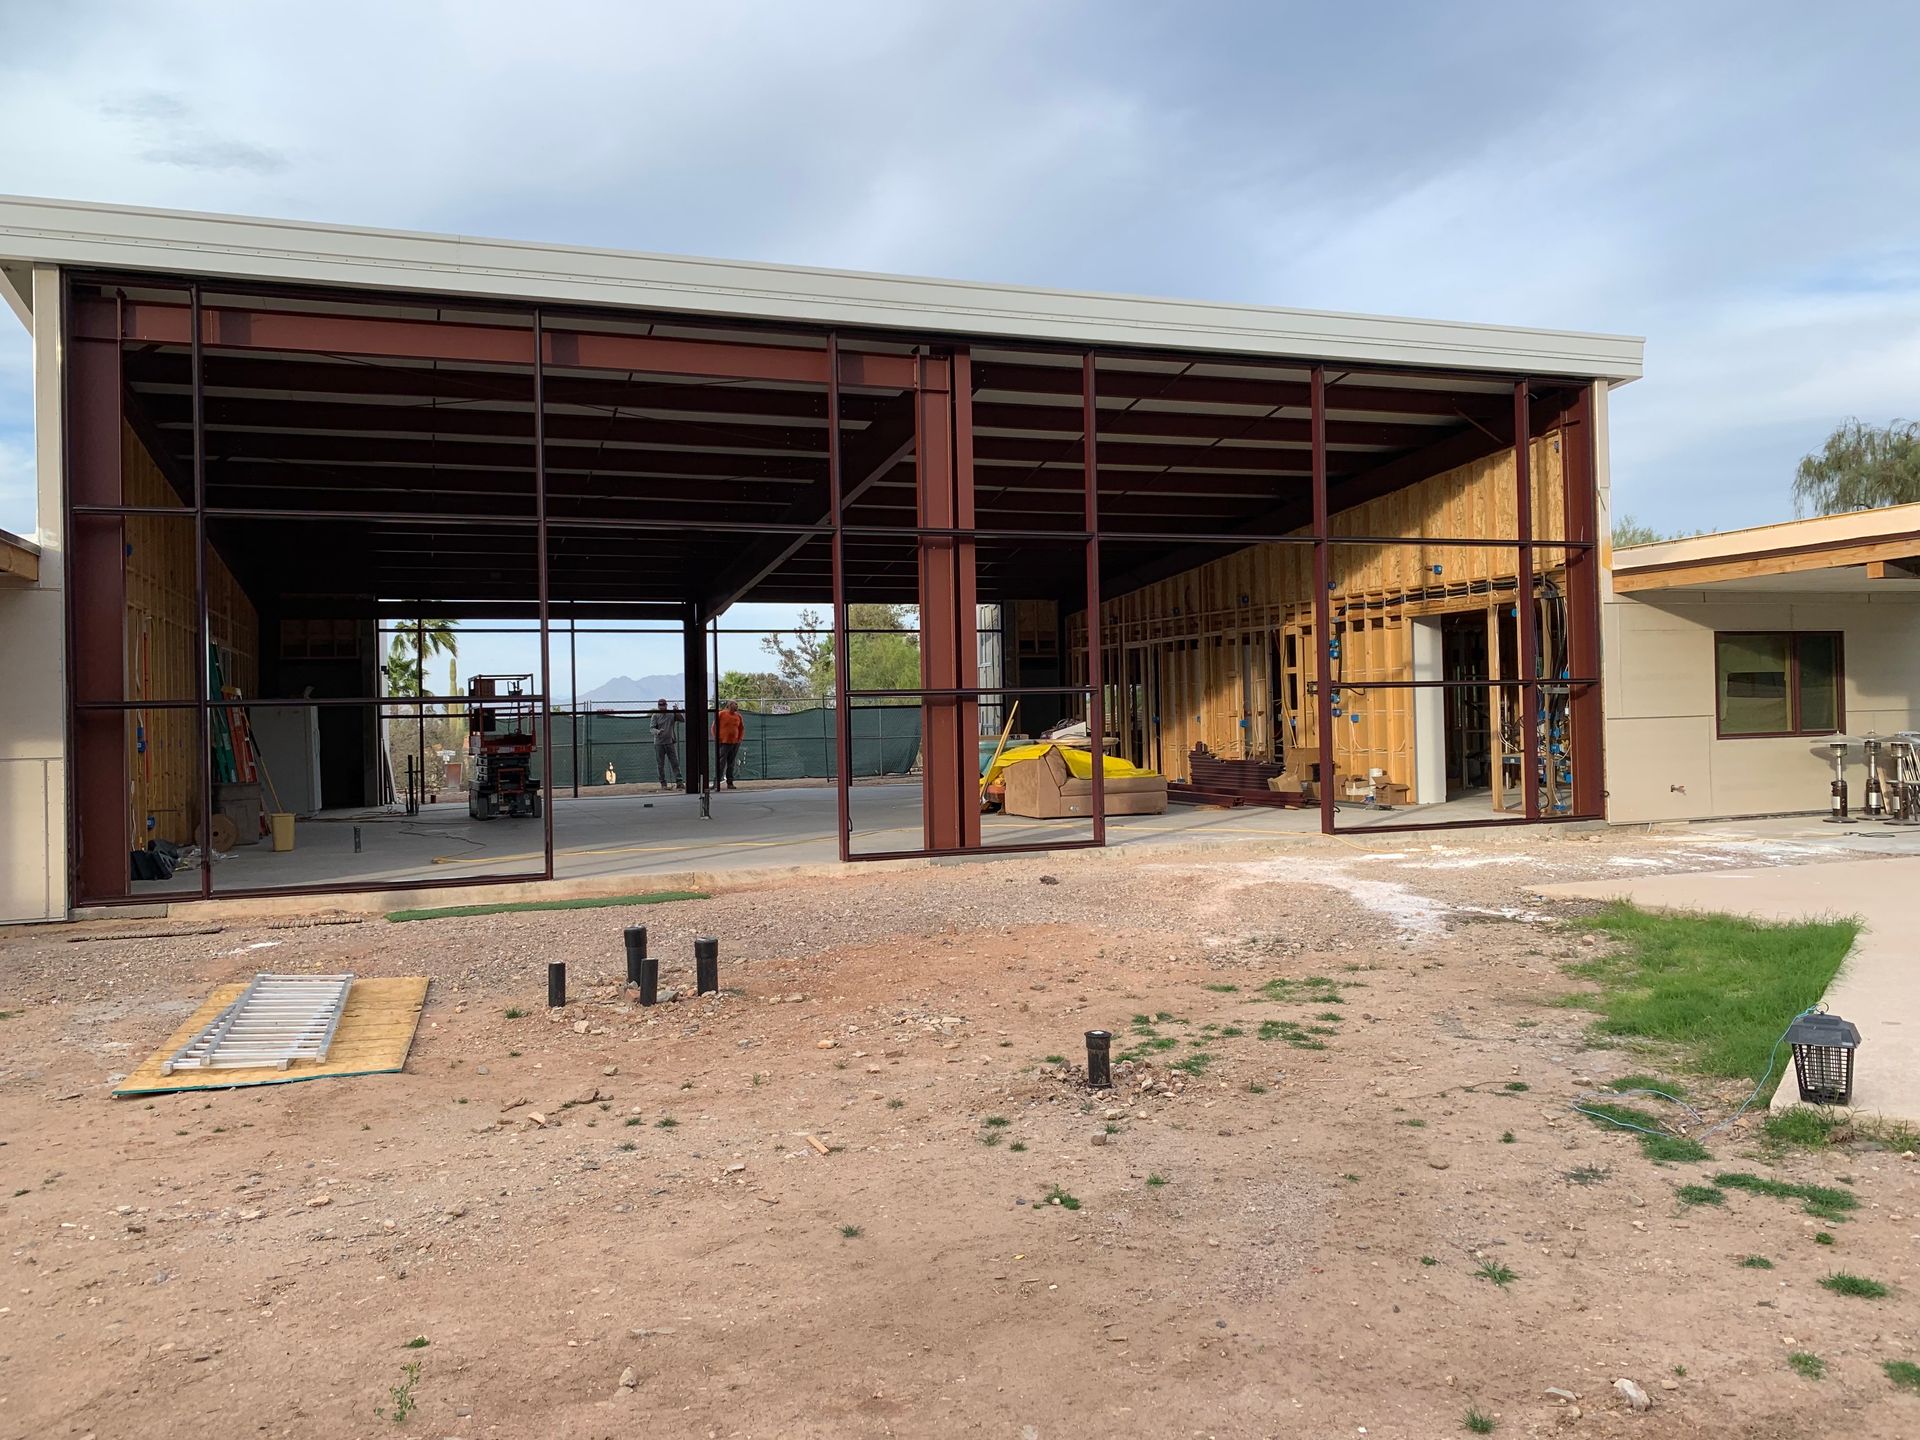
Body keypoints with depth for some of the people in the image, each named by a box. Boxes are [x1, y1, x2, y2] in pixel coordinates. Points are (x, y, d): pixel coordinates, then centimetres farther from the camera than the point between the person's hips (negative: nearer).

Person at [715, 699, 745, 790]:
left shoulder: (739, 716, 10)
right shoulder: (721, 714, -3)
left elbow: (742, 728, 20)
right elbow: (714, 727, -1)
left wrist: (740, 738, 9)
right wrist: (717, 739, -5)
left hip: (735, 743, 5)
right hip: (723, 743, -5)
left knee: (731, 764, 8)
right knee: (721, 763, -8)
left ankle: (730, 783, 12)